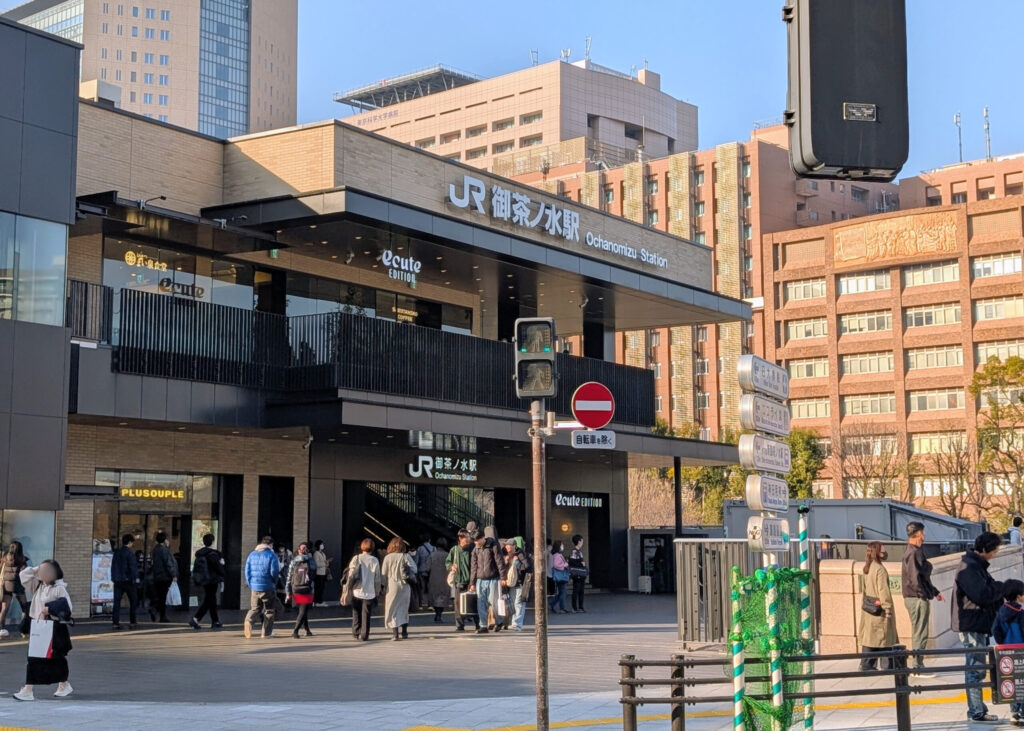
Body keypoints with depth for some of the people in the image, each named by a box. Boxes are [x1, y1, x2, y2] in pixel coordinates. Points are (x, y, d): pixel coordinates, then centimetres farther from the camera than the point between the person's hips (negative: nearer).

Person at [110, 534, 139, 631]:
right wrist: (135, 577, -9)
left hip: (117, 580, 5)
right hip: (127, 580, -5)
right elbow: (133, 566, -16)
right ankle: (132, 622, 7)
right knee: (133, 601, 7)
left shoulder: (116, 552, 9)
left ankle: (115, 623, -2)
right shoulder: (130, 553, -11)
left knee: (117, 601, 4)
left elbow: (113, 566, 15)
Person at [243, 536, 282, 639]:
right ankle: (266, 632, 12)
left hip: (254, 587, 4)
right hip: (268, 588, -4)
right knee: (269, 610, 10)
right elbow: (274, 572, -12)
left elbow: (247, 571, 6)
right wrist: (274, 583, 7)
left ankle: (248, 621, -18)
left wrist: (250, 584, 13)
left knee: (255, 608, 13)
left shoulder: (252, 554, 8)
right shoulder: (272, 555, -7)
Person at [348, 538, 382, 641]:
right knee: (366, 615, 3)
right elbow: (377, 578, 1)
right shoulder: (375, 560, -3)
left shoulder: (356, 558, -3)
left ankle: (356, 633, 19)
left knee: (356, 613, 15)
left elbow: (351, 574, -4)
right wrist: (377, 590, 13)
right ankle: (364, 635, 0)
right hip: (369, 592, -1)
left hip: (357, 591, 1)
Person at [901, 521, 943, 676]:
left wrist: (935, 591, 22)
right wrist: (924, 593, -16)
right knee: (920, 633, -5)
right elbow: (915, 578, -23)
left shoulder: (914, 552, 17)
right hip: (918, 598, -10)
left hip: (915, 598, 10)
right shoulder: (914, 553, -16)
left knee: (919, 633, 15)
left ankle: (918, 666, 21)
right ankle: (918, 667, -2)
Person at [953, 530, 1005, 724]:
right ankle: (977, 712, -2)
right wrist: (1000, 588, -8)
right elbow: (983, 595, -24)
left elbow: (987, 591, 18)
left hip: (979, 624, 10)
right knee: (976, 668, -6)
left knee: (977, 668, 15)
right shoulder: (969, 567, -17)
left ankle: (977, 709, 22)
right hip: (971, 626, -10)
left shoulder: (977, 565, 16)